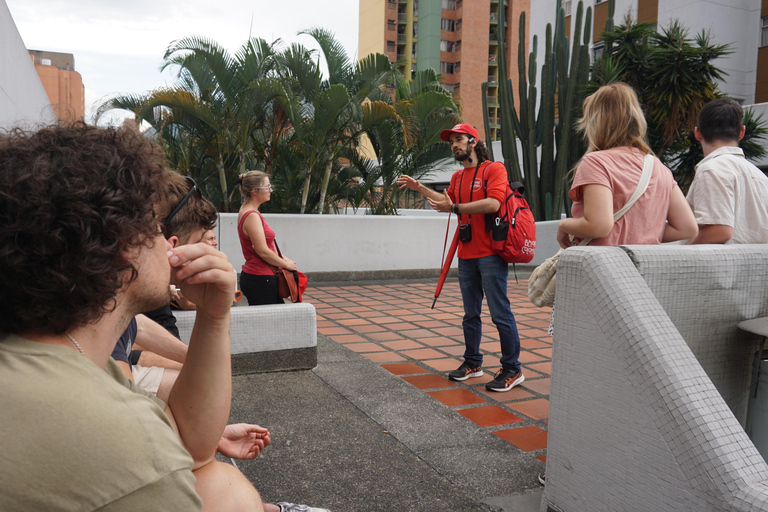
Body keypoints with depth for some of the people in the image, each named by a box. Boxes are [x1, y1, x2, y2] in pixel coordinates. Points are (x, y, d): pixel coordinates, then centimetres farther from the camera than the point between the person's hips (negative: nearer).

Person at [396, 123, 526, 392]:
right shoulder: (458, 177, 18)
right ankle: (472, 362, 25)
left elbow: (493, 203, -20)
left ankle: (512, 369, 4)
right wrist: (419, 187, 29)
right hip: (467, 255, 8)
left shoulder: (494, 169, -5)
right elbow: (448, 199, 35)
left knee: (500, 313, -5)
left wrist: (455, 208, -21)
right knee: (470, 314, 13)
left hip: (490, 254, -8)